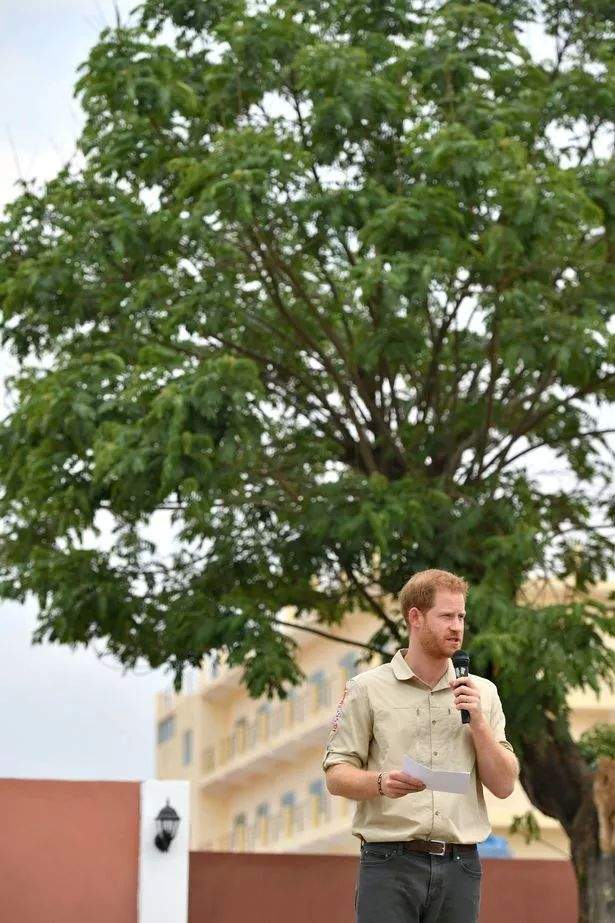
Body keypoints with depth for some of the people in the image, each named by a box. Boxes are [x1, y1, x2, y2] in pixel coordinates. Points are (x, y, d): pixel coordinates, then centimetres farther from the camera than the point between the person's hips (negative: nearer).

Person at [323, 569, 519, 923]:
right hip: (391, 863, -3)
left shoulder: (482, 693, 13)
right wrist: (381, 783, -19)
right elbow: (336, 776, 1)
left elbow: (503, 784, 9)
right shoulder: (367, 689, 3)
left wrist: (478, 721, -4)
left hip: (460, 865, 3)